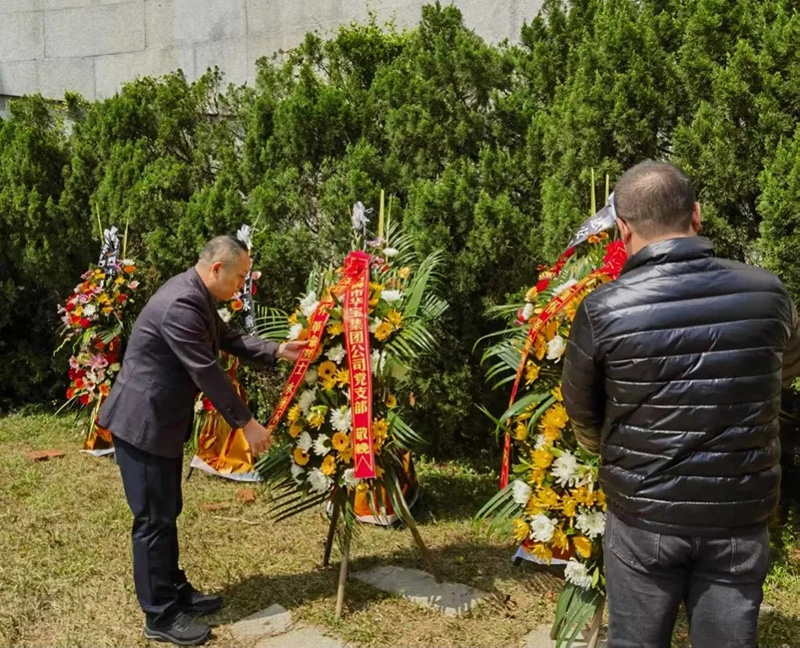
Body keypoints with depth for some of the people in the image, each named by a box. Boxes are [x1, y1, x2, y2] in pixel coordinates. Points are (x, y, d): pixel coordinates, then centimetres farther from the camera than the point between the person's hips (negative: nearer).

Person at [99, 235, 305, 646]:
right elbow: (207, 373, -25)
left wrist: (277, 351, 8)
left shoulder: (197, 296, 6)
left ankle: (175, 593, 31)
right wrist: (245, 422, -18)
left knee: (167, 512, 18)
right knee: (153, 519, 0)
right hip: (143, 423, -10)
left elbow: (227, 339, 19)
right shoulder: (180, 305, -27)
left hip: (162, 420, 10)